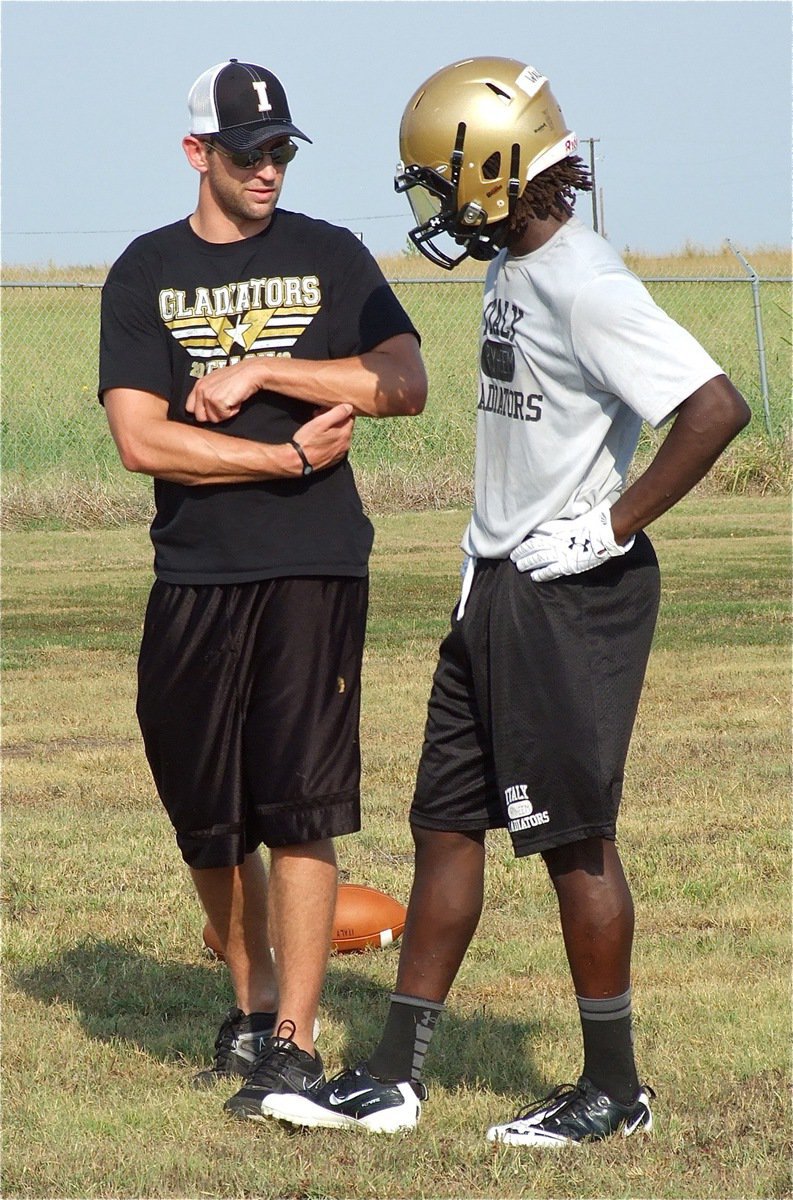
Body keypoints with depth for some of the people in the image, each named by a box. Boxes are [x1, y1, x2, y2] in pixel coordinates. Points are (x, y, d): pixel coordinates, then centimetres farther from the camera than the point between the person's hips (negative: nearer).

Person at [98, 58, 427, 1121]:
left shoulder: (329, 257, 8)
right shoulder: (146, 274, 7)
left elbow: (405, 383, -6)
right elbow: (142, 439, -4)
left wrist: (259, 372, -12)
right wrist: (288, 455, -9)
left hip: (314, 568, -2)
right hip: (193, 578, 2)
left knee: (300, 807, -10)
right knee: (207, 816, 8)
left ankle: (294, 1044, -8)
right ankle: (252, 1003, 28)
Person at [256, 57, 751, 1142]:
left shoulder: (583, 286, -20)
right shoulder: (512, 269, 11)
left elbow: (716, 409, -28)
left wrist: (614, 526, -21)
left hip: (572, 596, -10)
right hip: (499, 591, 10)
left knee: (575, 836, -1)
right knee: (447, 820, 12)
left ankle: (614, 1088, 10)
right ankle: (394, 1076, 18)